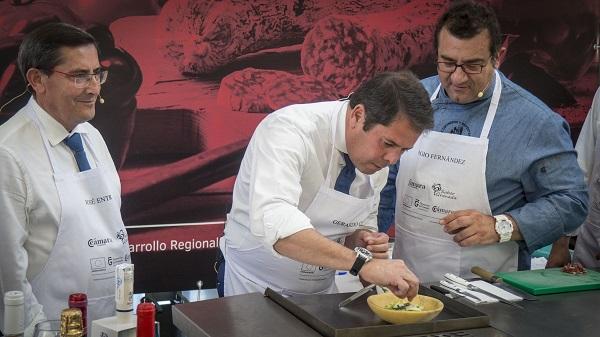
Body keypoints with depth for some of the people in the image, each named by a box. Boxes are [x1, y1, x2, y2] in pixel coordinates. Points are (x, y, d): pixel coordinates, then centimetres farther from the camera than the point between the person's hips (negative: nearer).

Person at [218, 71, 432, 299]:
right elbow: (271, 222, -38)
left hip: (321, 292, 6)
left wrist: (360, 240, -11)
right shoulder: (290, 130, -23)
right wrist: (361, 262, -41)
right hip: (255, 288, -5)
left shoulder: (378, 154, -2)